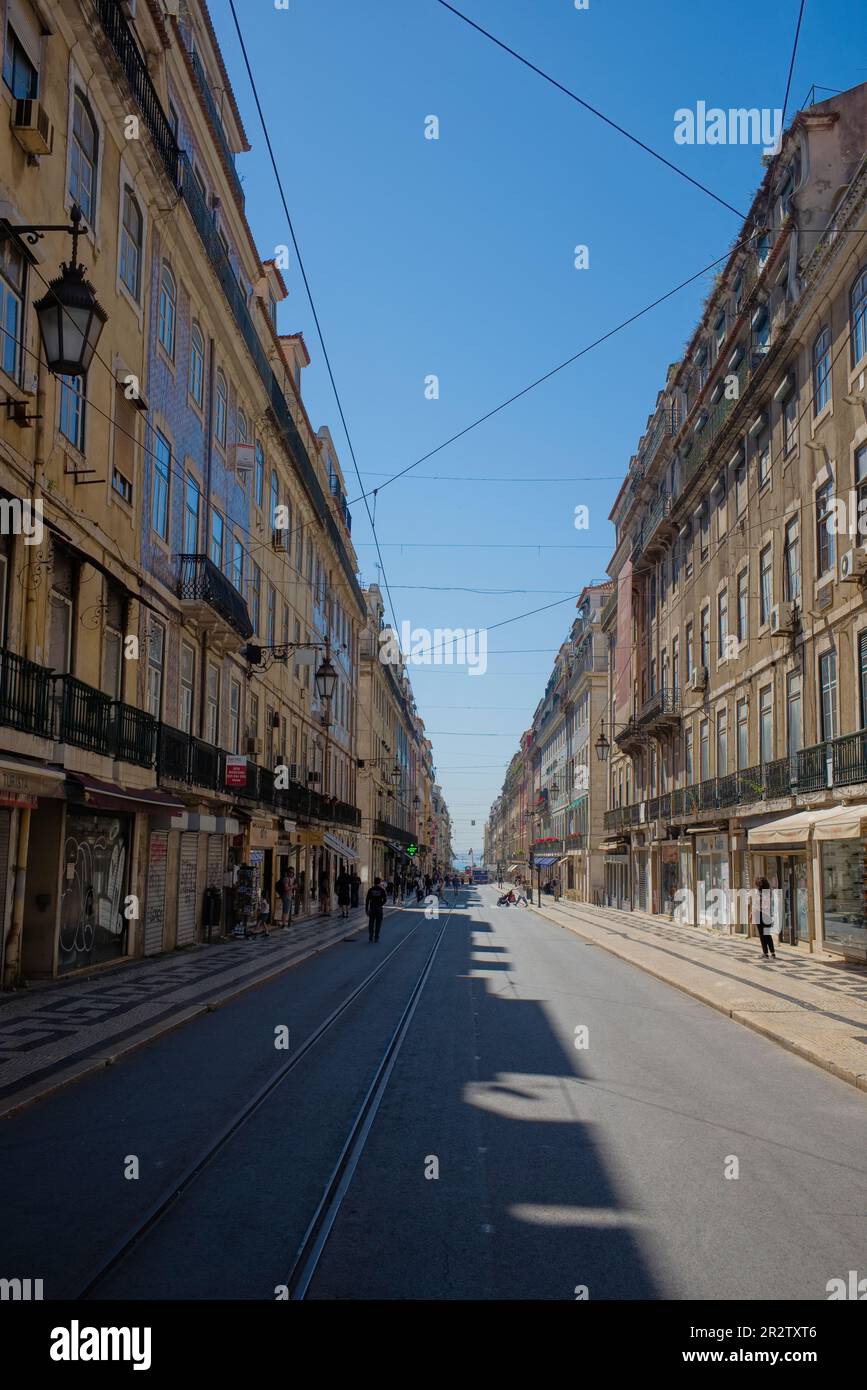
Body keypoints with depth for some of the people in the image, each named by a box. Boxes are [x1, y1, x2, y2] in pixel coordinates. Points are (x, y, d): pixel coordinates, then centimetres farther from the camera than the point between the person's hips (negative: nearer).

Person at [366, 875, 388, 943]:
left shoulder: (370, 890, 0)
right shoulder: (382, 890, -4)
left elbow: (367, 900, -2)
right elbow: (385, 899, -6)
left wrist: (366, 909, 3)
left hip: (372, 909, 1)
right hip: (379, 909, -1)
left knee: (371, 923, 9)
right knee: (378, 924, 6)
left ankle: (370, 937, 6)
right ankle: (376, 938, 4)